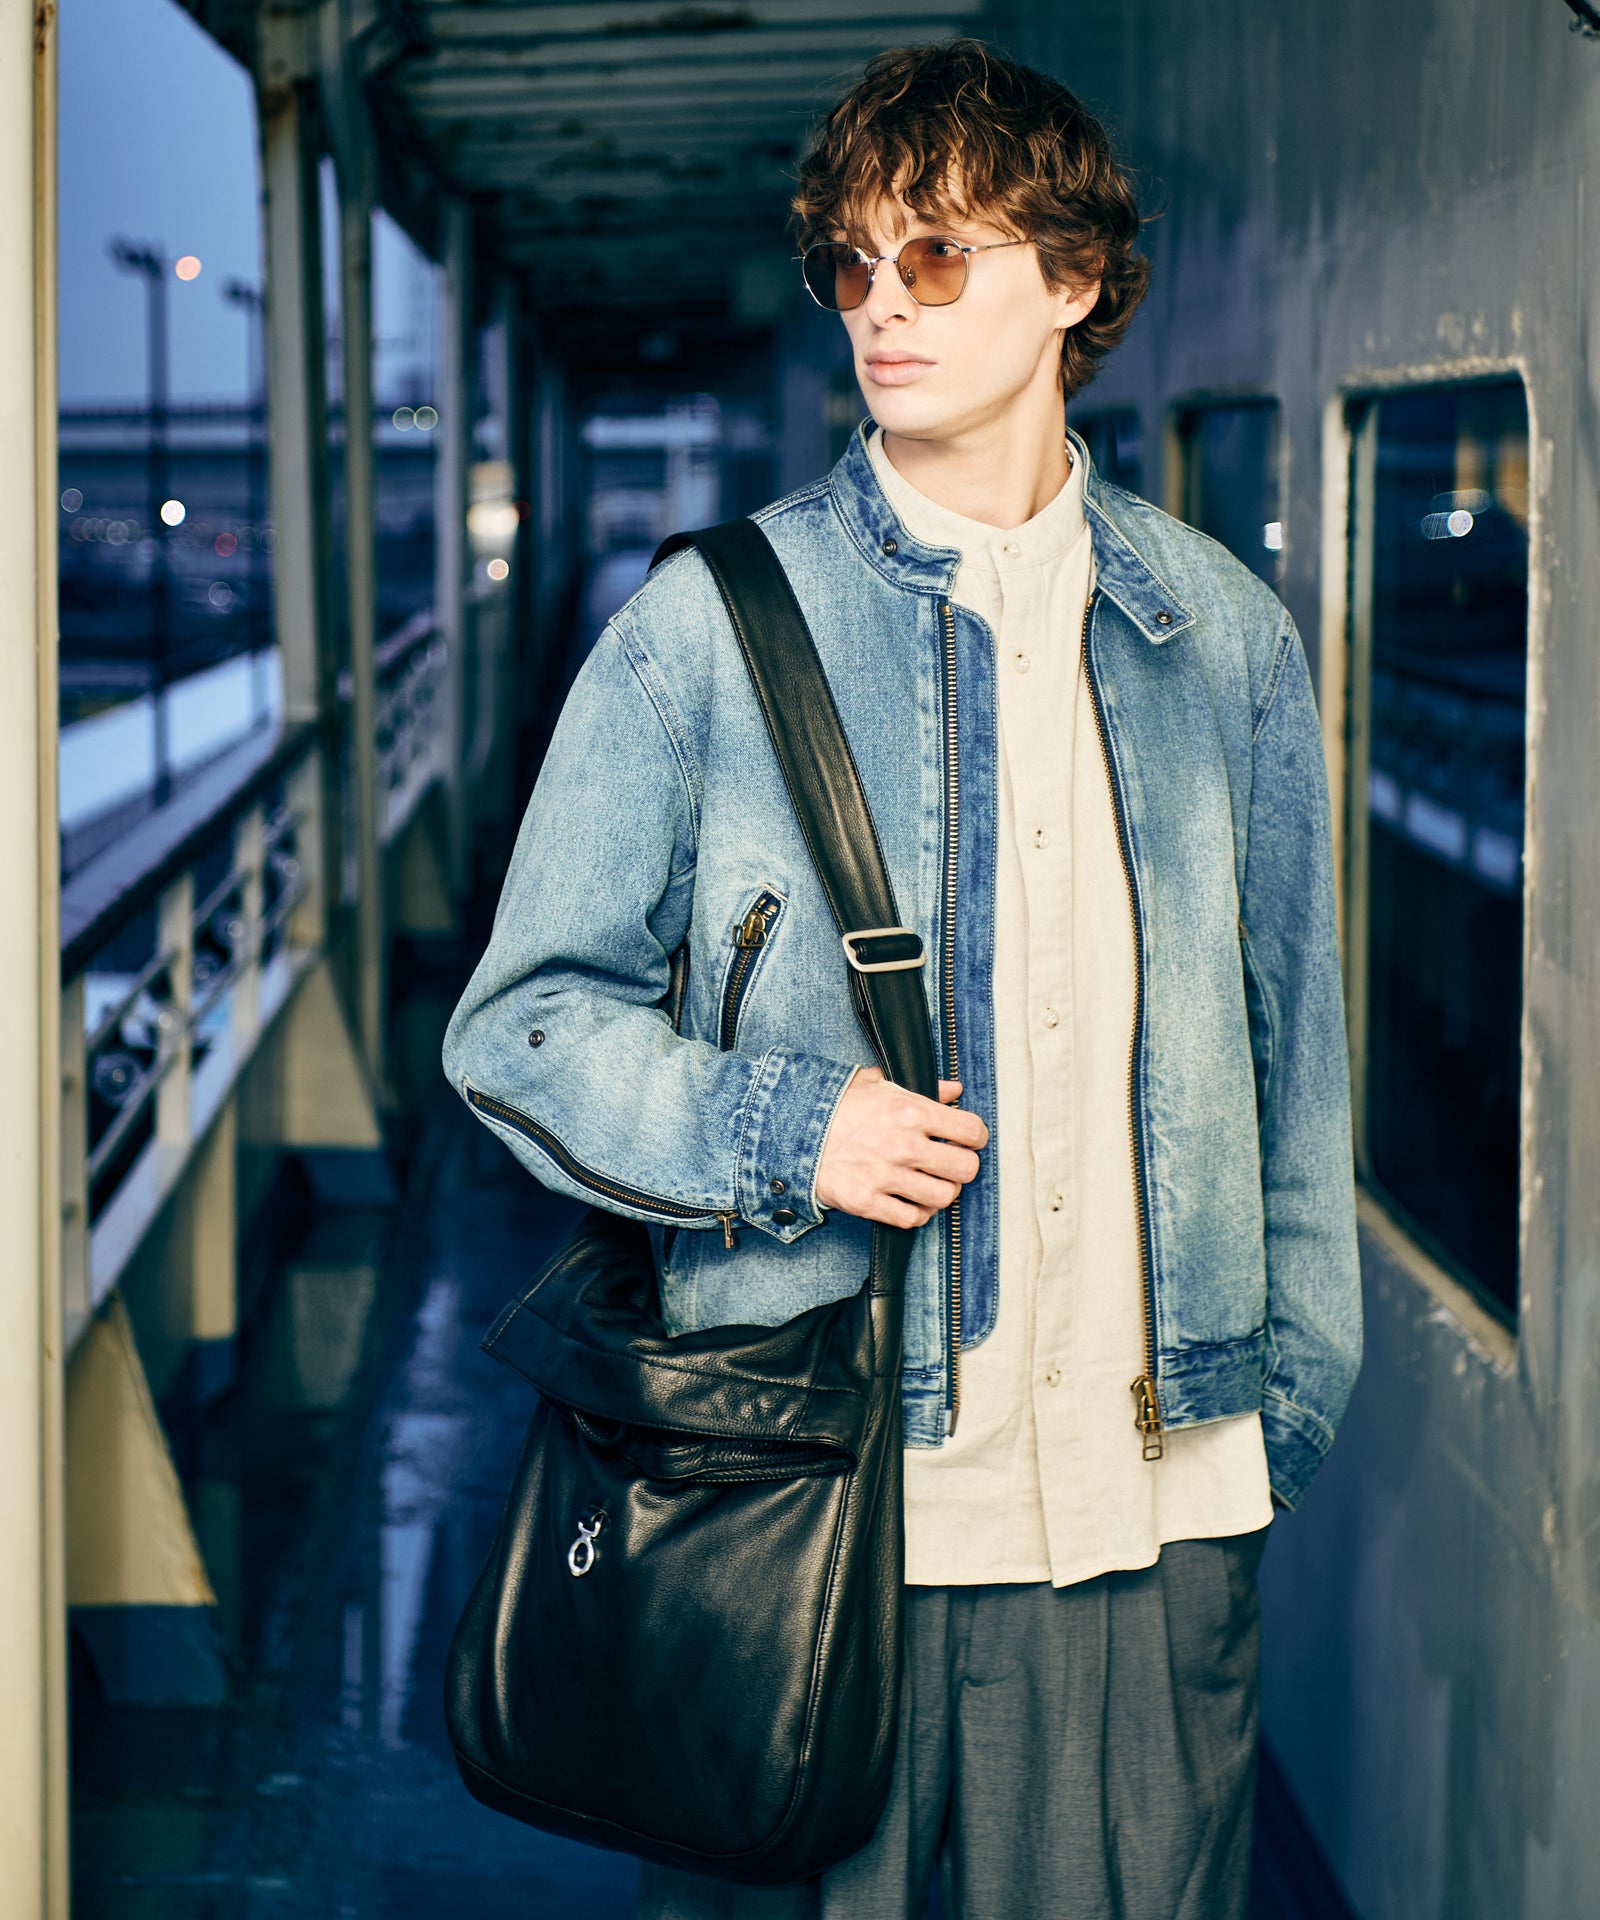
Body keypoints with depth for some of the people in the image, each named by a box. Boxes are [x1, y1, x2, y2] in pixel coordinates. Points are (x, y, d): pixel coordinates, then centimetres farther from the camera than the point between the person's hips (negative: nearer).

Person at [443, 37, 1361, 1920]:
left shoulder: (1224, 635, 8)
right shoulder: (709, 627, -1)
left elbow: (1289, 1044, 14)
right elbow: (523, 1018, 1)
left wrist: (1295, 1386, 11)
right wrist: (778, 1130, -14)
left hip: (1156, 1500, 2)